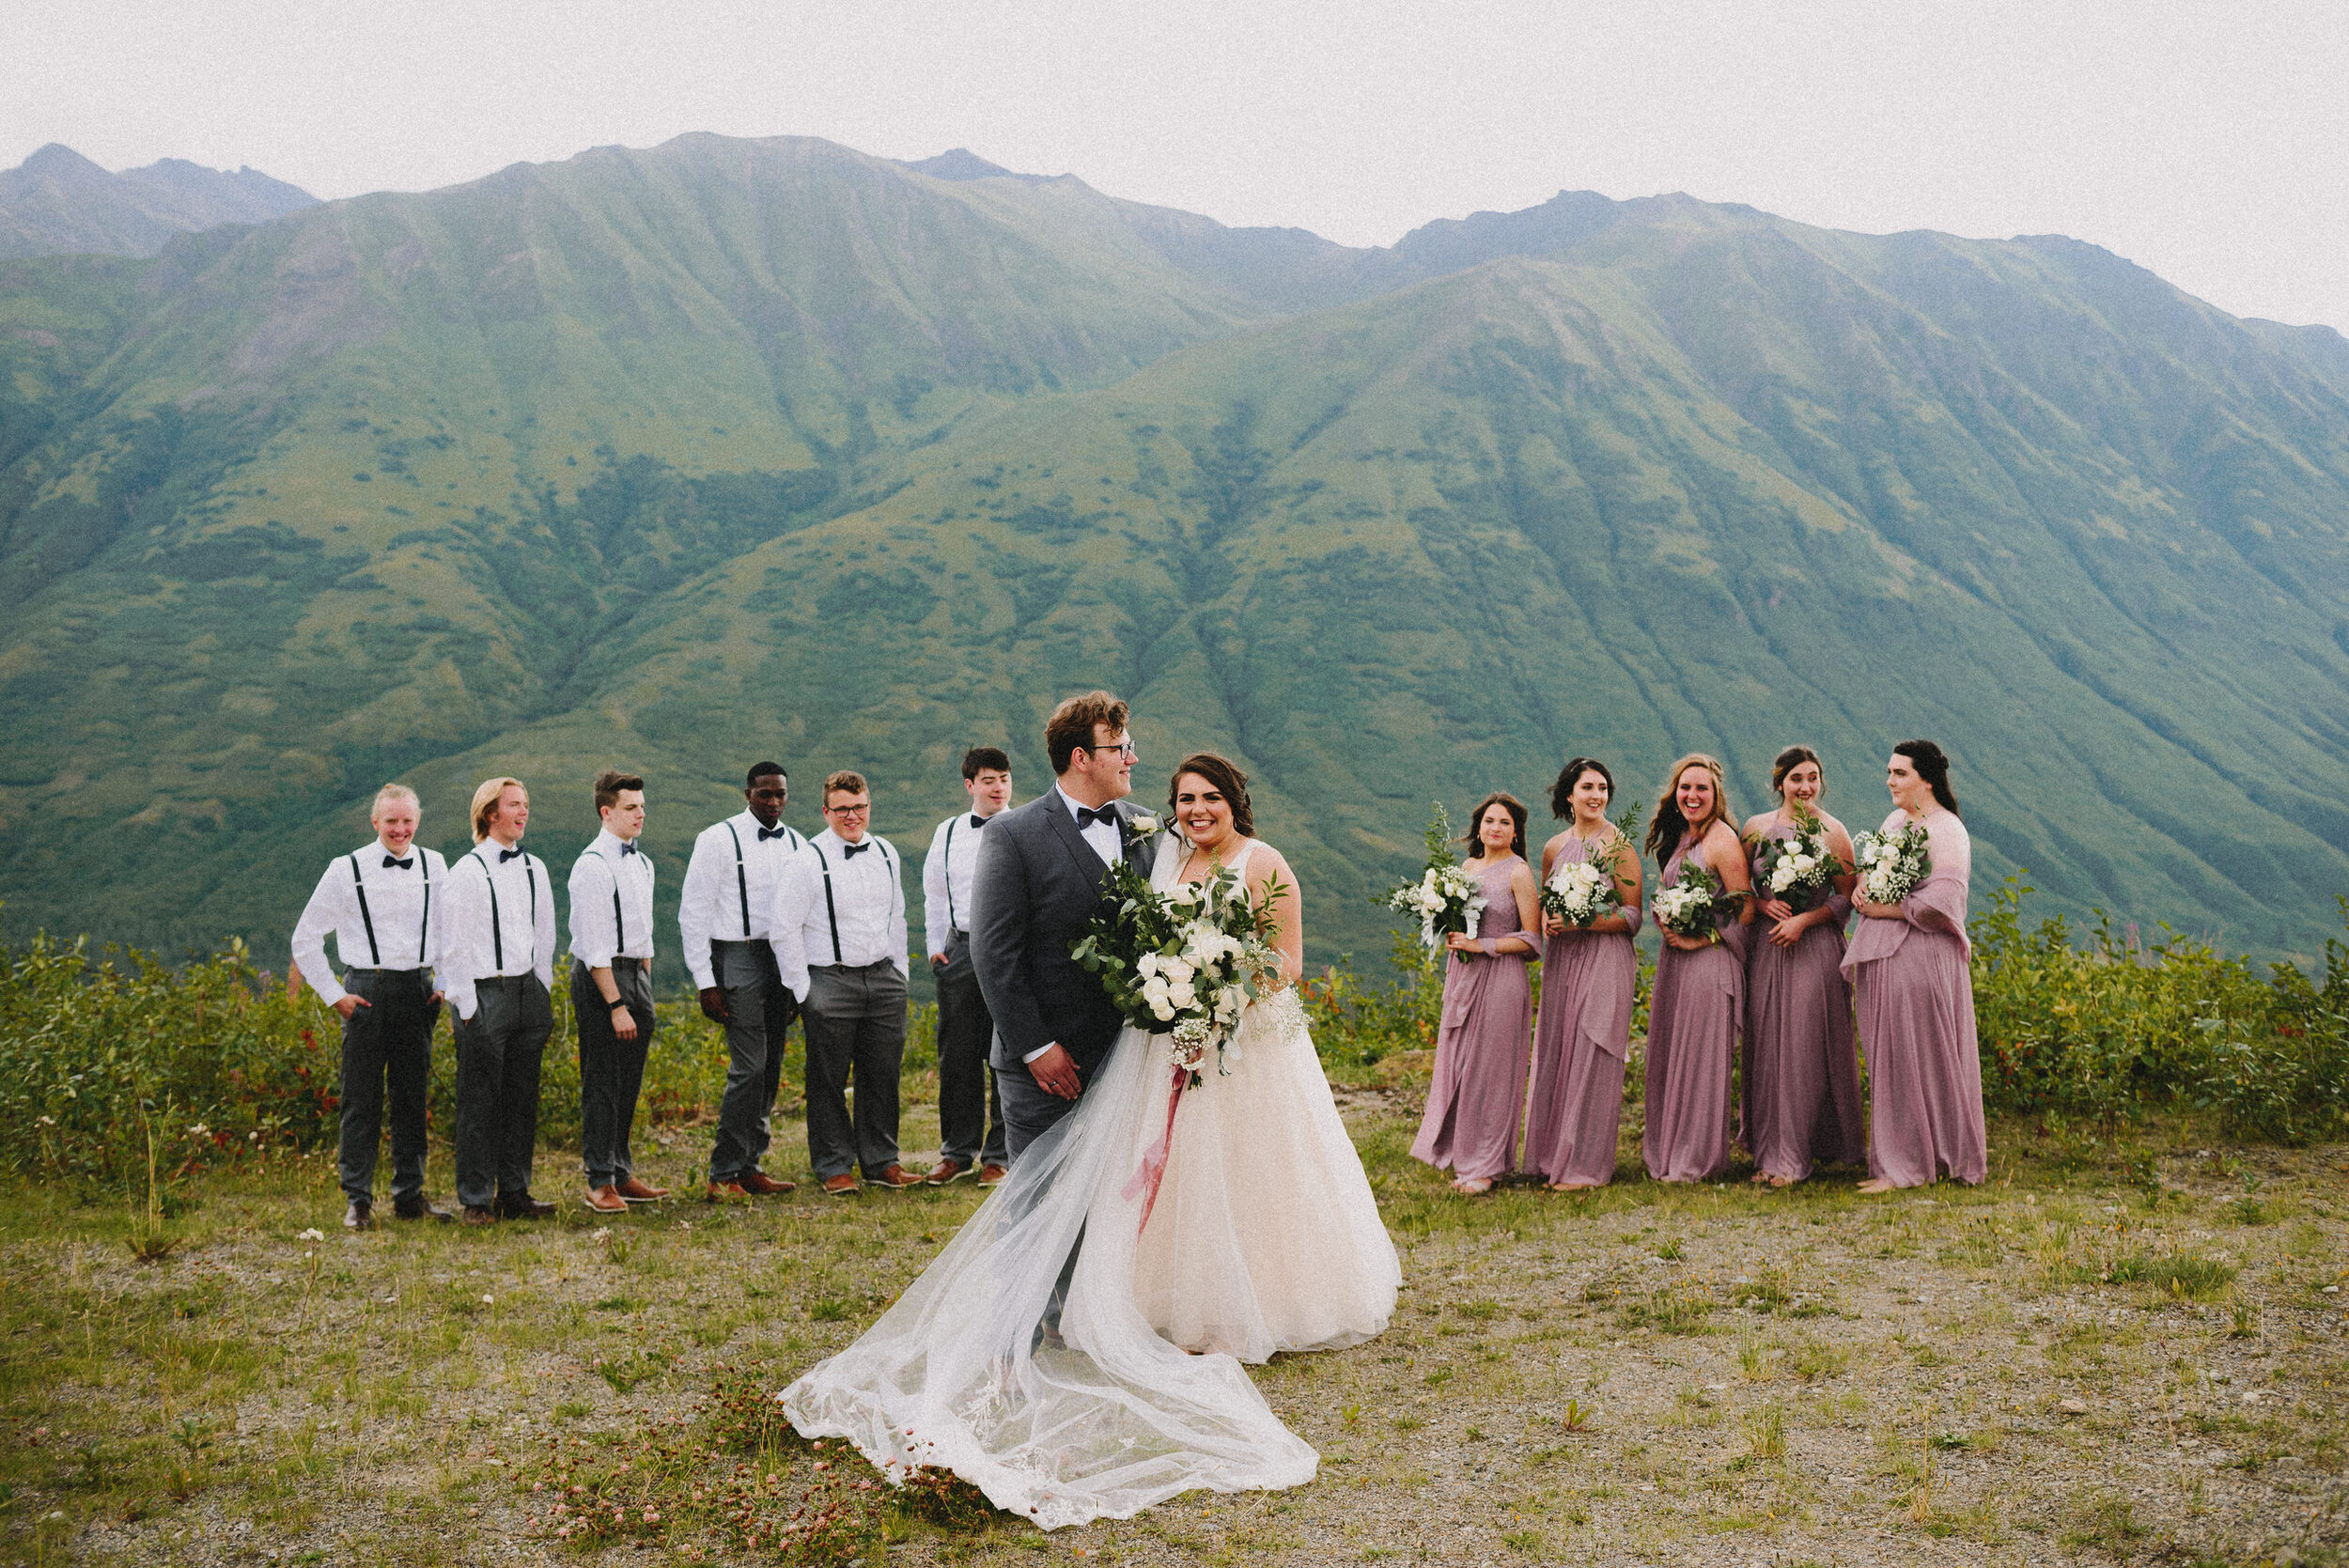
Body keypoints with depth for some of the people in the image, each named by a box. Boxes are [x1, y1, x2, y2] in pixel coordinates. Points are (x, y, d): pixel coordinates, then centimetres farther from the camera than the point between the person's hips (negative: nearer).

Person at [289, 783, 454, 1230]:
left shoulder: (434, 866, 6)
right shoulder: (347, 869, -3)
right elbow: (306, 939, 2)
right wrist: (333, 994, -3)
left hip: (417, 991, 3)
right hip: (366, 991, -3)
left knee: (412, 1096, 8)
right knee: (361, 1099, 0)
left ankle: (410, 1195, 19)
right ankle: (358, 1200, 9)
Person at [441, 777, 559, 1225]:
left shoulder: (534, 868, 11)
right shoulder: (468, 871, -6)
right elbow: (455, 946, -7)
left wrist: (543, 994, 13)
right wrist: (467, 1008, -10)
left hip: (528, 991, 6)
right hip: (485, 992, -6)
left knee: (522, 1099, 9)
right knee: (480, 1102, -1)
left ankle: (515, 1192, 18)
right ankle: (477, 1200, 7)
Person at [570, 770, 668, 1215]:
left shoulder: (642, 863, 14)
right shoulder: (592, 865, -13)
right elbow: (594, 945, -17)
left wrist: (645, 992, 16)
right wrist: (616, 1005, -20)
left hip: (636, 976, 8)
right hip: (601, 978, -8)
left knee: (629, 1083, 12)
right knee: (602, 1083, -3)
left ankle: (622, 1173, 21)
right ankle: (600, 1182, 4)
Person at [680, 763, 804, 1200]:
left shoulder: (795, 843, 12)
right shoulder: (719, 840, -5)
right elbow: (693, 914, -5)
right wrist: (706, 982, -10)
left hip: (784, 962, 6)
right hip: (739, 956, -6)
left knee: (771, 1069, 8)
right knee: (749, 1068, -12)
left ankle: (749, 1168, 17)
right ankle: (723, 1175, -3)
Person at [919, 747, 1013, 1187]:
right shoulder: (948, 832, 9)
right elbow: (934, 893, 16)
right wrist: (935, 946, 9)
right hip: (960, 949, 3)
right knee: (957, 1055, 7)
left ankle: (1000, 1155, 13)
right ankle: (957, 1152, 19)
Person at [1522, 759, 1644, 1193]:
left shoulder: (1618, 847, -6)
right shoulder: (1554, 848, 10)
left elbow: (1631, 917, -8)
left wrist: (1583, 922, -19)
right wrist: (1547, 922, -1)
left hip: (1605, 961, -5)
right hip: (1560, 961, 5)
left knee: (1590, 1059, -4)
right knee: (1554, 1055, 6)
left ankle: (1586, 1165, 3)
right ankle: (1552, 1156, 17)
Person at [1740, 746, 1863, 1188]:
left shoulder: (1832, 832, -2)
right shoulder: (1757, 828, 8)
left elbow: (1848, 898, -1)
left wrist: (1804, 920, -13)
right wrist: (1763, 904, -5)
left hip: (1816, 948, -3)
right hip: (1766, 947, 3)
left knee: (1804, 1047, -5)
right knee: (1765, 1046, 2)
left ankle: (1791, 1159, -1)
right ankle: (1767, 1152, 9)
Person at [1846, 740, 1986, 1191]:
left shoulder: (1947, 831, -10)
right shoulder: (1894, 820, 15)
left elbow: (1942, 902, -20)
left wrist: (1883, 909, -13)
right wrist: (1861, 889, 3)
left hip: (1921, 957, -8)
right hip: (1883, 955, 8)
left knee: (1913, 1057, -4)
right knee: (1887, 1057, 9)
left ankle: (1907, 1167, 3)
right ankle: (1896, 1158, 16)